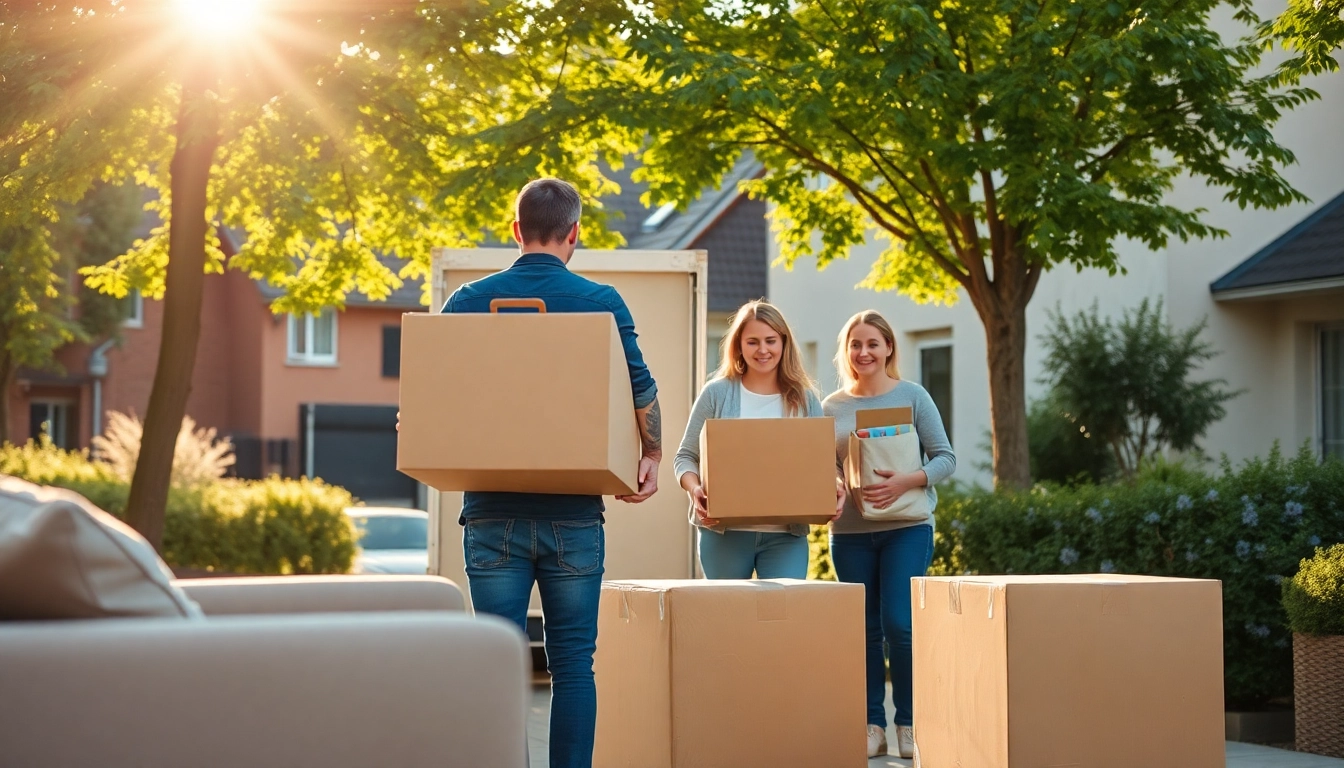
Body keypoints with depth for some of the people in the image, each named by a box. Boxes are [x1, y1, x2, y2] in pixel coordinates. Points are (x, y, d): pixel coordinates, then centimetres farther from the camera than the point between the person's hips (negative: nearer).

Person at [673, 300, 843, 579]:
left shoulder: (805, 400, 8)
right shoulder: (717, 393, 3)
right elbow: (686, 457, 6)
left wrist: (832, 489, -11)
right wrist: (694, 489, -14)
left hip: (786, 536, 1)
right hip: (724, 532, -1)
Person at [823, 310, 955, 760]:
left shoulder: (912, 396, 1)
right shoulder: (832, 407, 8)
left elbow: (945, 458, -1)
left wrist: (905, 483, -18)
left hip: (907, 526, -3)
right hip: (850, 531, 3)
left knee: (899, 624, -10)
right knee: (864, 629, 5)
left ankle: (908, 723, 5)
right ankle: (873, 725, 12)